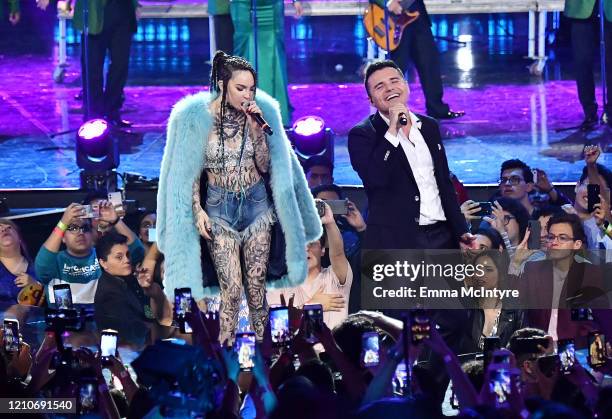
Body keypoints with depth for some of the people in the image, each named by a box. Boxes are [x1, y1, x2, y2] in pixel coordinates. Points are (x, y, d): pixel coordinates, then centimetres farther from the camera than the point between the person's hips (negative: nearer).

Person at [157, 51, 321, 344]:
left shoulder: (261, 113, -1)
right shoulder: (198, 117, -8)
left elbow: (265, 165, -1)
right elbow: (190, 171, 0)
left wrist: (256, 129, -13)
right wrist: (197, 211, -7)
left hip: (257, 206, 2)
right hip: (220, 209, -2)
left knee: (257, 287, 4)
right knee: (231, 291, -7)